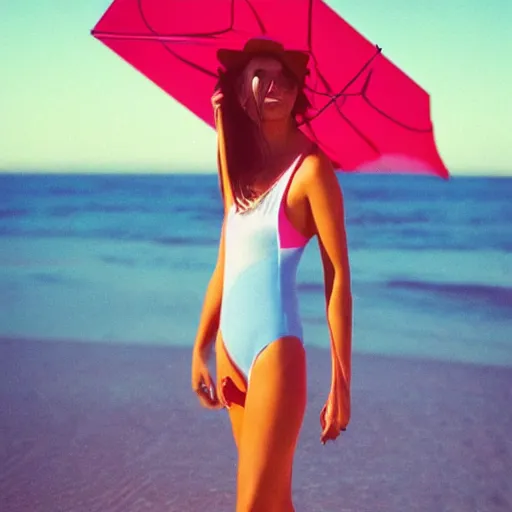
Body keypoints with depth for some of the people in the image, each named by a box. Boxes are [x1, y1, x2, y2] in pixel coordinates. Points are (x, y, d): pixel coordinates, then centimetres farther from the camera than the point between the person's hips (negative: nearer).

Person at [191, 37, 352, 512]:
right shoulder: (243, 168, 12)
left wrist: (341, 383, -12)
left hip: (275, 351, -7)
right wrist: (200, 350, 14)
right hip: (232, 348, 7)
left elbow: (338, 278, -10)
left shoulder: (310, 169, -9)